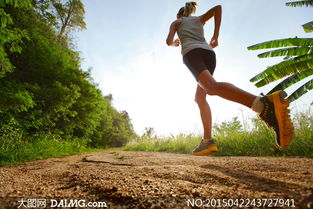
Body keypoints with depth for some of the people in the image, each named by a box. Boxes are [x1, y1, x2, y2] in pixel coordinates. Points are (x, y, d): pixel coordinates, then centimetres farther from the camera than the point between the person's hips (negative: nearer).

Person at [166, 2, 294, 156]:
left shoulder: (175, 22, 30)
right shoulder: (199, 19, 38)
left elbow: (169, 41, 13)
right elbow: (217, 7, 21)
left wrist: (174, 44, 39)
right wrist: (216, 35, 20)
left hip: (192, 53, -5)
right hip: (208, 53, 5)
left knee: (212, 87, -33)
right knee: (200, 97, 10)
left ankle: (265, 104, -60)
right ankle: (207, 141, -8)